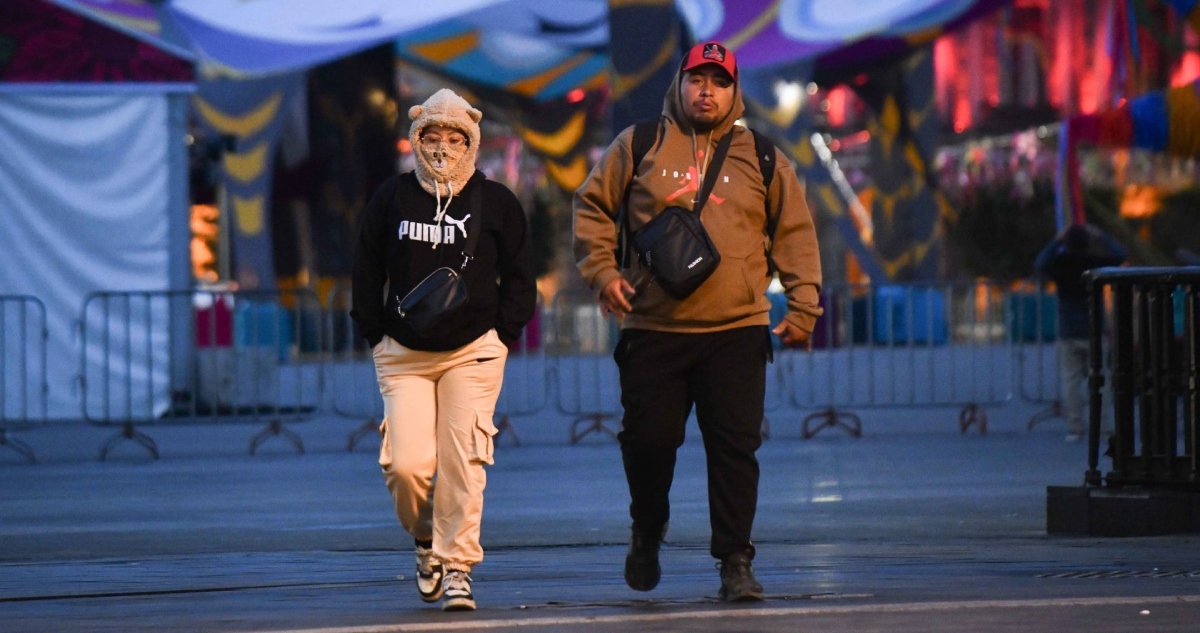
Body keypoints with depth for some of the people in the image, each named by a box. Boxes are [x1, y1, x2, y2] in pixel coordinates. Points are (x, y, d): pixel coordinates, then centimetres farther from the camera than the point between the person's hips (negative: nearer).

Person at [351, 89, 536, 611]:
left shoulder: (495, 202, 4)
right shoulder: (392, 198, 6)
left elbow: (518, 276, 10)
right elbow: (367, 272, 12)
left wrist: (502, 335, 1)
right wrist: (376, 334, 5)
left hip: (473, 352, -1)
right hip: (403, 354, 1)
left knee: (462, 463, -8)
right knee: (406, 465, -10)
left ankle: (456, 567, 1)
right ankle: (426, 541, 18)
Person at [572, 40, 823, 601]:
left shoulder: (760, 158, 9)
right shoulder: (638, 147, 7)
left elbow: (794, 233, 12)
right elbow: (591, 207, 12)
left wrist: (802, 304, 4)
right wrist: (602, 270, -1)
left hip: (737, 332, 0)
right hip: (652, 329, 0)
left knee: (735, 448, -6)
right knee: (648, 442, 1)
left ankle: (735, 563, 0)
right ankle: (647, 535, 28)